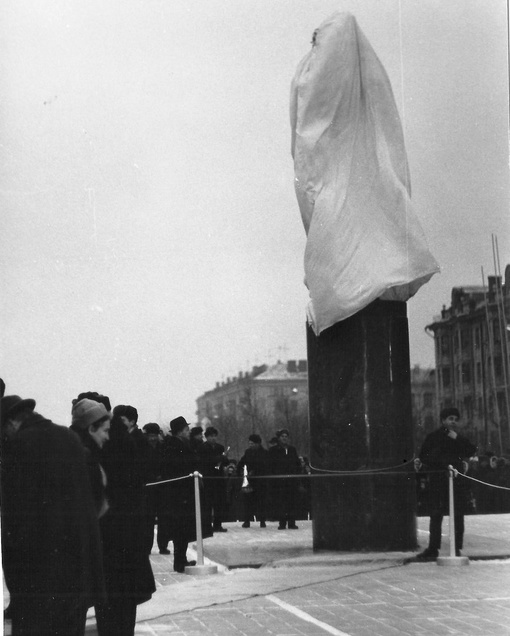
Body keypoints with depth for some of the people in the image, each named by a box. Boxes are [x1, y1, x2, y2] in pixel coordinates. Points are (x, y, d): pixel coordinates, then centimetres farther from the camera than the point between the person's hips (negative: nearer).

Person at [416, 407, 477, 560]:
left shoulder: (459, 438, 12)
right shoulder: (433, 437, 7)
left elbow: (471, 451, -3)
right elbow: (423, 457, 8)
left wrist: (457, 437, -10)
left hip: (457, 480, 2)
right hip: (437, 480, -2)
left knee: (458, 515, 1)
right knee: (436, 515, -2)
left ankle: (457, 549, 7)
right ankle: (433, 549, 5)